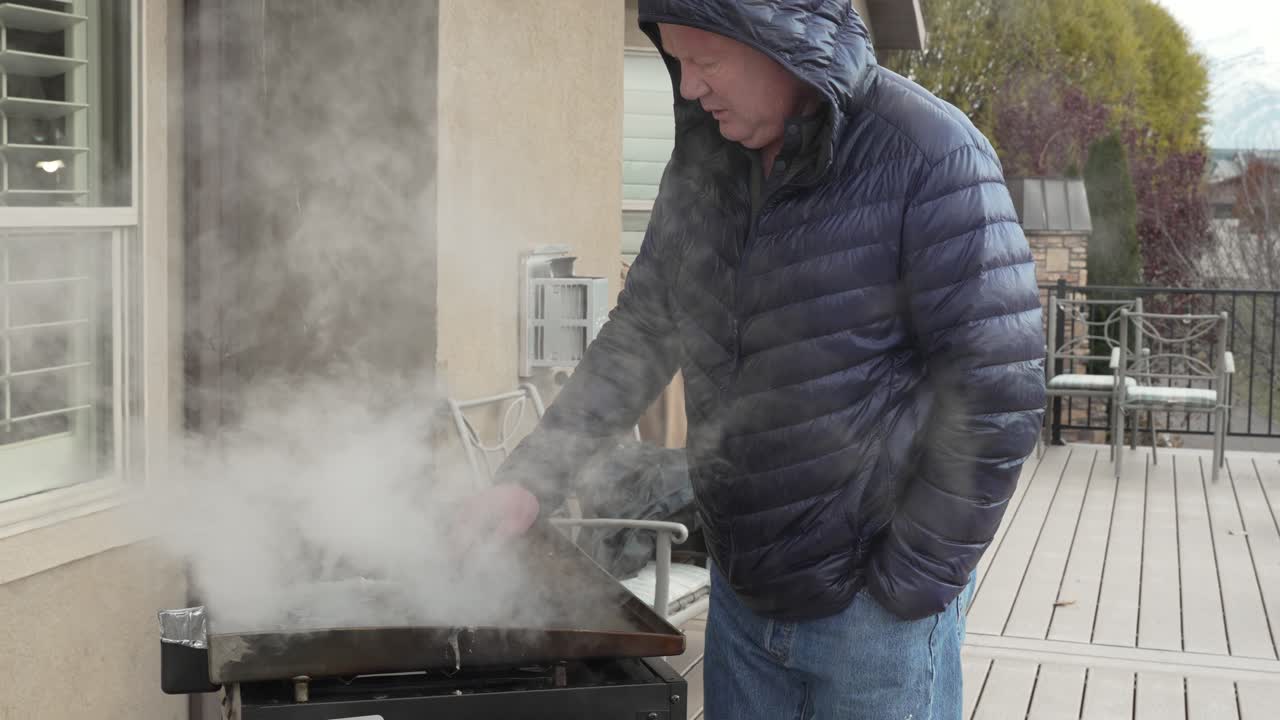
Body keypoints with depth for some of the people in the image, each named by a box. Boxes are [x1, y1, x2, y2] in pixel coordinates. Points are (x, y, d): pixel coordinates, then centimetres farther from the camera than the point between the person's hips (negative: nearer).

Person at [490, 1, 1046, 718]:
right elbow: (641, 335, 10)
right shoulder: (702, 164, 2)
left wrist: (907, 584, -14)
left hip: (874, 611, -6)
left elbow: (997, 396, -18)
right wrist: (530, 477, -1)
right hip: (741, 595, 6)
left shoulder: (929, 154, -18)